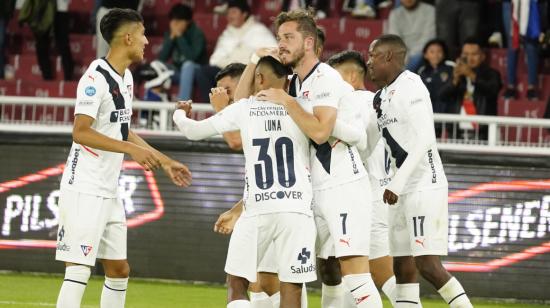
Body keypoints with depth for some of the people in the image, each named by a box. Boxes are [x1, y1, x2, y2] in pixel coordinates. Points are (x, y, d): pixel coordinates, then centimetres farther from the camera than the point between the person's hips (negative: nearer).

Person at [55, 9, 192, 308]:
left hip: (109, 192, 10)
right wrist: (132, 149, -27)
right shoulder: (96, 78, -16)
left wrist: (164, 161, 24)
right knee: (79, 271, -12)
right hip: (85, 191, -10)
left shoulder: (125, 78, 13)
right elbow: (81, 132, -23)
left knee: (119, 270, 12)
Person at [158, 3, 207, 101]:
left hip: (196, 71, -5)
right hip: (178, 72, 5)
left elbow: (191, 57, -28)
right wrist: (171, 37, -19)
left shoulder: (197, 33, -15)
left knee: (187, 64, -37)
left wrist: (179, 36, -28)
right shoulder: (169, 34, -1)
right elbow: (161, 58, -10)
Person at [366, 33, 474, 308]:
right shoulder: (381, 97, 16)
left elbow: (425, 139, -21)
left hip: (425, 187, -10)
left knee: (428, 264, -16)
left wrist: (397, 183, -22)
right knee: (403, 268, 7)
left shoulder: (409, 87, -13)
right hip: (402, 192, 10)